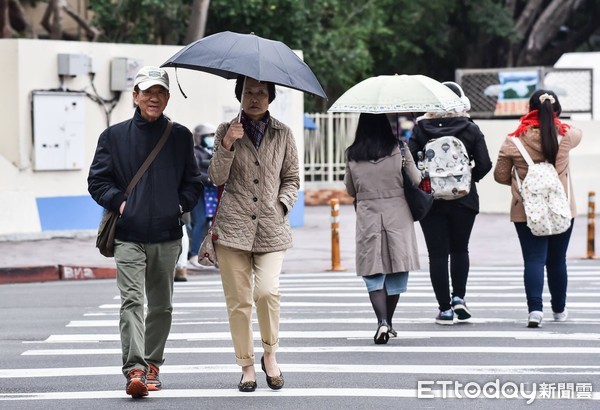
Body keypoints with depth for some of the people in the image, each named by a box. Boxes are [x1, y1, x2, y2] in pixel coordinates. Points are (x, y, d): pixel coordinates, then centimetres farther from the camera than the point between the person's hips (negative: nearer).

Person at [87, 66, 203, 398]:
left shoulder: (180, 137, 9)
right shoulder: (114, 136, 5)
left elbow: (193, 182, 14)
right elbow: (97, 180, 6)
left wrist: (181, 205, -3)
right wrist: (119, 202, -9)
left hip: (167, 236, 3)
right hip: (128, 236, -2)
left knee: (161, 305, 11)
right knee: (132, 300, -16)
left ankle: (152, 364, 24)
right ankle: (134, 368, -23)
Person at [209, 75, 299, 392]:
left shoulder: (282, 134, 9)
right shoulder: (226, 131, 7)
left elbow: (291, 179, 16)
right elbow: (217, 178, -2)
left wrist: (282, 205, -1)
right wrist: (226, 145, -16)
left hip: (271, 227, 0)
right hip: (233, 226, 0)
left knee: (267, 291, -17)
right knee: (238, 300, -1)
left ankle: (270, 354, 6)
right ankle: (247, 366, 11)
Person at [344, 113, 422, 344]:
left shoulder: (352, 155, -2)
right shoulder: (398, 150, -6)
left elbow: (350, 190, 9)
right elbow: (416, 181, 2)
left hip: (367, 216, 0)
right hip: (397, 215, 0)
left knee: (373, 273, 3)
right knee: (396, 272, 12)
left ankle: (382, 322, -15)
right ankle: (388, 322, 19)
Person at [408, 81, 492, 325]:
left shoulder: (421, 128, -2)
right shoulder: (470, 129, -2)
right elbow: (484, 164, -5)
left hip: (429, 198, 0)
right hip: (463, 199, 1)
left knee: (437, 254, 3)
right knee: (460, 249, 19)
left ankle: (445, 308, 1)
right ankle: (458, 297, 7)